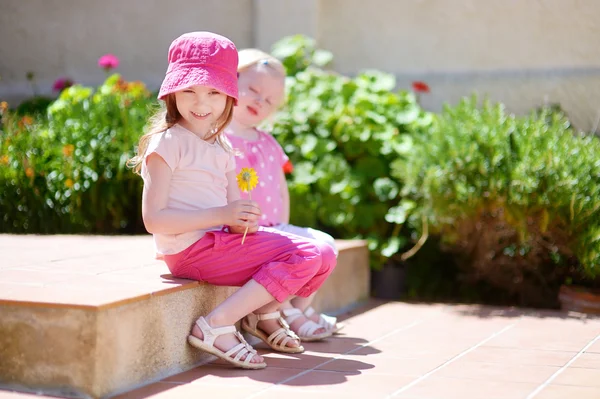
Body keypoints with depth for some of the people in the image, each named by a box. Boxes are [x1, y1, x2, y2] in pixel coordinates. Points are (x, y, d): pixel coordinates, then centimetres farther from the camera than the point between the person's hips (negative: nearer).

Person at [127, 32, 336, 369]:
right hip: (190, 249, -8)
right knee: (304, 258, -19)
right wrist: (221, 216, -21)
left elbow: (233, 206, 14)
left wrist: (243, 221, -12)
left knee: (323, 256, 2)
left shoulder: (220, 147, 14)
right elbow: (154, 219, -16)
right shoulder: (167, 143, -10)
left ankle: (265, 313, 17)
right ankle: (216, 327, -19)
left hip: (221, 241, 8)